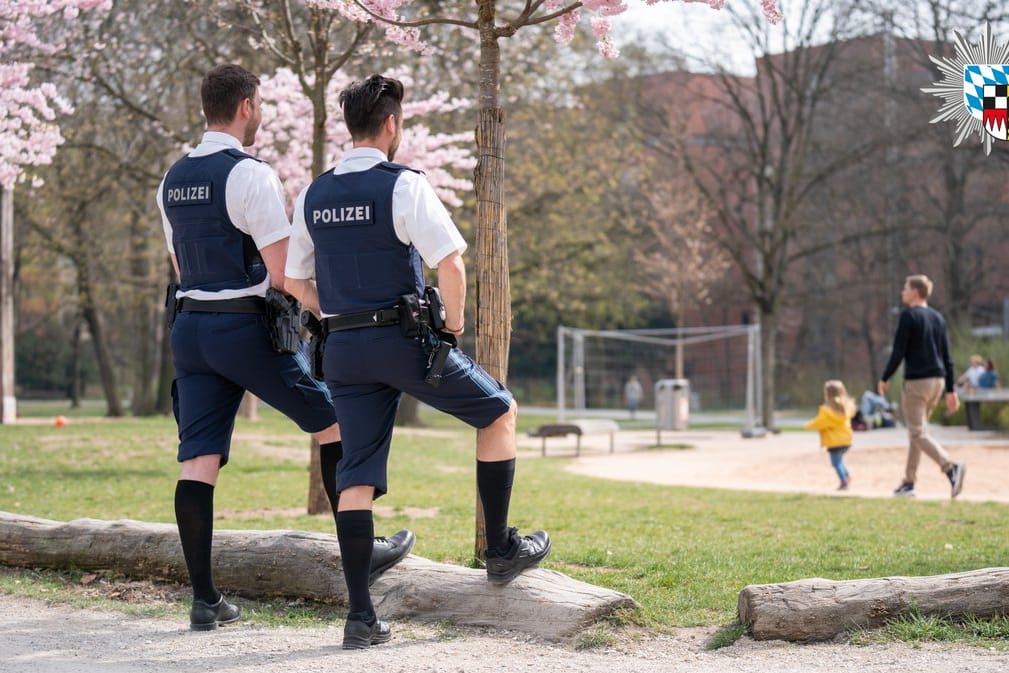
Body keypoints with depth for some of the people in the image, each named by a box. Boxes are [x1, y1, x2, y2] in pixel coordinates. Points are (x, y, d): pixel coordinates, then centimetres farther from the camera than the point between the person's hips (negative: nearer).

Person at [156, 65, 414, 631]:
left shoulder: (173, 180, 13)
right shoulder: (251, 175, -12)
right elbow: (282, 271, -15)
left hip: (189, 323, 7)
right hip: (245, 326, -7)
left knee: (198, 462, 1)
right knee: (334, 423, 11)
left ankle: (204, 598, -1)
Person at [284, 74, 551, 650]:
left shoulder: (313, 196, 10)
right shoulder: (403, 185, -10)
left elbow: (297, 282, 16)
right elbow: (451, 264, -18)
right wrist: (453, 328, -4)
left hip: (344, 345, 6)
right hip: (405, 338, -5)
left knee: (357, 477, 5)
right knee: (500, 412, 16)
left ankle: (361, 615, 1)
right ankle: (501, 549, 19)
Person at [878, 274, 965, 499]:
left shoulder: (908, 316, -8)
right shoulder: (938, 318, 13)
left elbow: (898, 352, -12)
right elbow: (947, 357, 13)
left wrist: (884, 378, 0)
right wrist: (951, 391, 15)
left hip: (916, 381, -8)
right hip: (938, 380, 8)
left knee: (918, 433, -8)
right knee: (917, 430, 17)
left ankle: (951, 467, -29)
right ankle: (908, 482, 19)